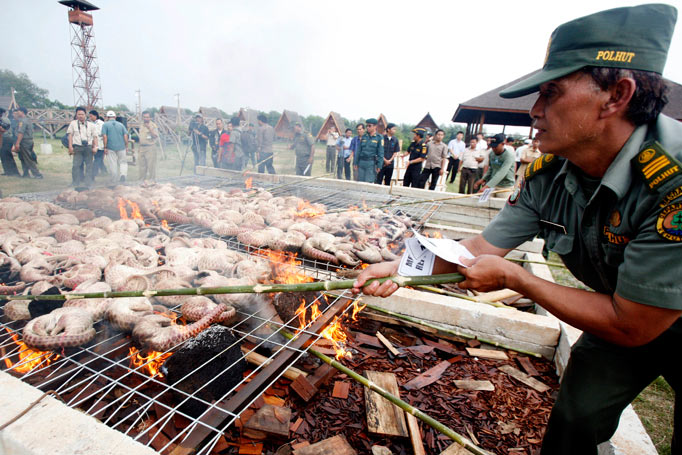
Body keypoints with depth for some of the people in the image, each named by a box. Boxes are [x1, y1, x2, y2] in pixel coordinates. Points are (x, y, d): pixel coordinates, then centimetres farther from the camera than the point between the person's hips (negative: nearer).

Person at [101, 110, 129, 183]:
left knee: (112, 165, 4)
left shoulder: (105, 124, 1)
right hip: (121, 147, 2)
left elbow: (104, 136, -7)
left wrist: (105, 147, -4)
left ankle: (114, 181, 10)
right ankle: (123, 174, -16)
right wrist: (126, 147, 7)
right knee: (123, 162, 12)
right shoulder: (121, 124, 8)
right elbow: (125, 136, 3)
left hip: (110, 148, -1)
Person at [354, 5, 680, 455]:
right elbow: (482, 247, -12)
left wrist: (512, 277, -28)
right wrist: (398, 267, -21)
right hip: (622, 317, 4)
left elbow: (631, 327, -31)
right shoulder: (547, 176, -18)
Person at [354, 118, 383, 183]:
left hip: (371, 163, -4)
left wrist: (379, 166, -11)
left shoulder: (379, 138, 0)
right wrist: (356, 163, 10)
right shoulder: (363, 137, 12)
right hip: (362, 163, 4)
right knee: (360, 182, 4)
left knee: (369, 183, -9)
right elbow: (358, 151, 15)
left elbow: (381, 153, -4)